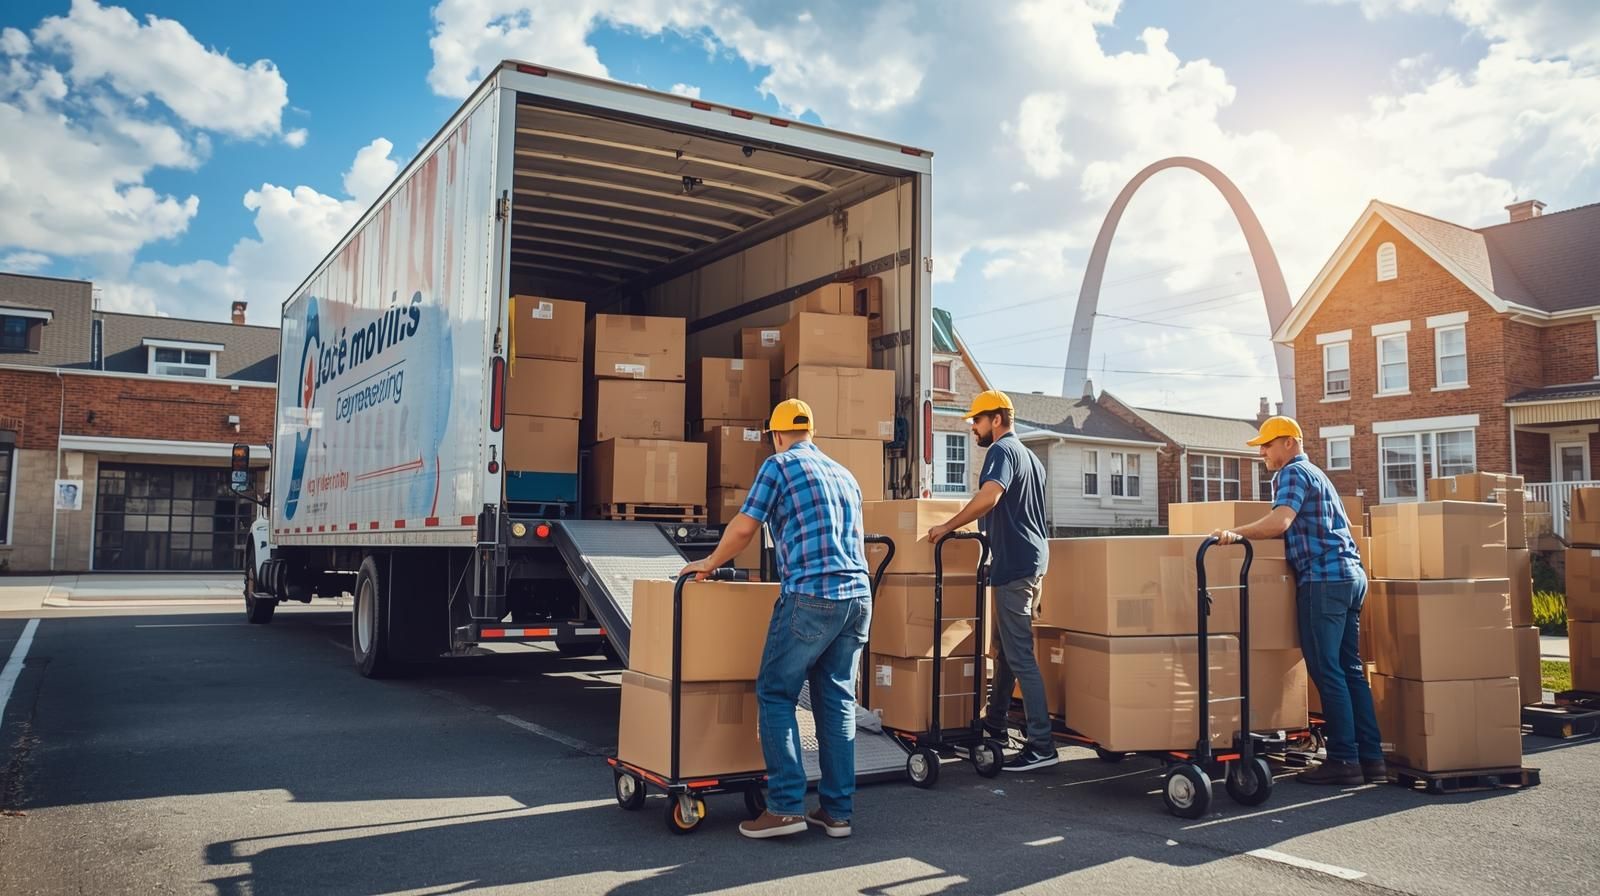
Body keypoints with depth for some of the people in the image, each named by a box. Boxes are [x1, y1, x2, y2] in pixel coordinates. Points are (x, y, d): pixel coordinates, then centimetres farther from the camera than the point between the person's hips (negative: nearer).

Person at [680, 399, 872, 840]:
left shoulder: (779, 465, 2)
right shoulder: (844, 475, 21)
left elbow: (744, 527, -2)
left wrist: (709, 563, 13)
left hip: (810, 597, -7)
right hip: (858, 596, 7)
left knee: (776, 693, 2)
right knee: (837, 699, 10)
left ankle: (786, 806, -4)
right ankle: (837, 810, 11)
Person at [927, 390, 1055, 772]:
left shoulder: (1002, 450, -11)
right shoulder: (1031, 457, 19)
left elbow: (989, 496, -28)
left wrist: (947, 527, -20)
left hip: (1014, 564, -10)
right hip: (1032, 558, 10)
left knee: (1020, 655, -10)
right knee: (1008, 646, 19)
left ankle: (1042, 745, -11)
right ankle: (995, 721, 30)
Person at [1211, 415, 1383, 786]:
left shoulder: (1293, 474, -5)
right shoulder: (1316, 474, 26)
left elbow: (1279, 522, -21)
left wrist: (1236, 533, -22)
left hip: (1323, 578, -10)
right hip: (1351, 576, 10)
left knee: (1327, 673, -7)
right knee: (1350, 670, 10)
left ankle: (1344, 761, -5)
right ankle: (1370, 758, 11)